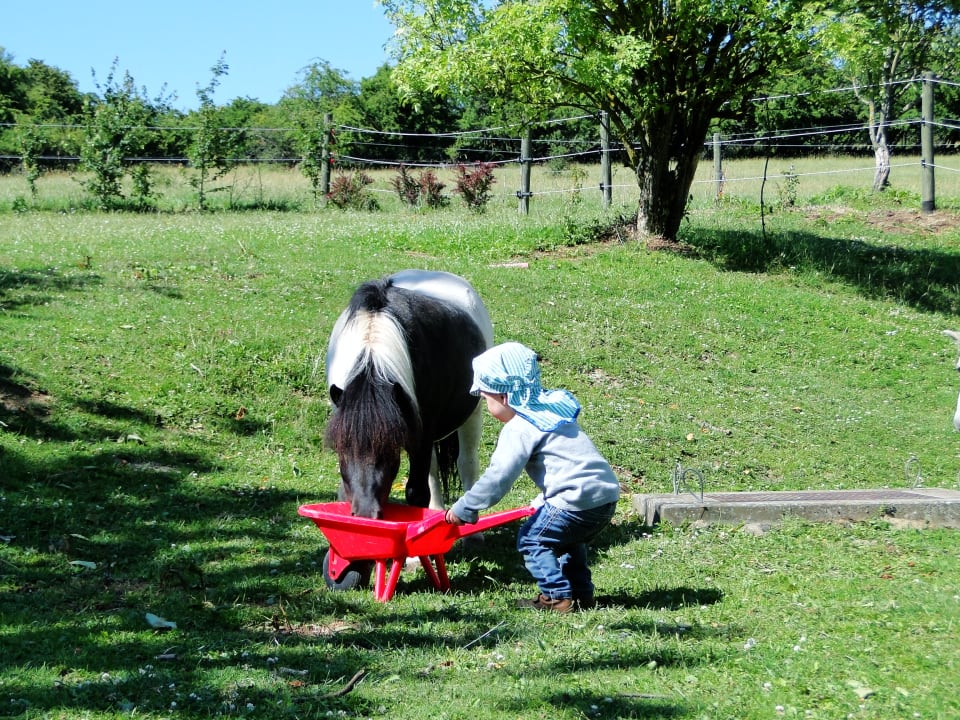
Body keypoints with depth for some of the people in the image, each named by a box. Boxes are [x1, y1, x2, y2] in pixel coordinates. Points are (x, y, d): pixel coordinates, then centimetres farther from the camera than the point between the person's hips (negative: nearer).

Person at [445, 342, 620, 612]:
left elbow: (498, 478, -12)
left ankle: (557, 597, 0)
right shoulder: (550, 407, 18)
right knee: (566, 538, 29)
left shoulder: (519, 429, -10)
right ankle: (581, 593, 28)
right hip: (607, 492, 10)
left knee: (532, 539, 3)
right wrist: (543, 501, 30)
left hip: (580, 498, -9)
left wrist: (463, 509, -3)